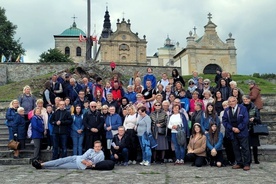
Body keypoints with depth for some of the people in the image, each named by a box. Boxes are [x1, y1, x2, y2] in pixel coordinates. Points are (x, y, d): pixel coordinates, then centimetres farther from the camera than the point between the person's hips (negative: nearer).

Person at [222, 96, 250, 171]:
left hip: (242, 132, -4)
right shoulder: (227, 110, 7)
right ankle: (239, 163, 17)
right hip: (232, 133, 4)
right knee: (235, 148, 8)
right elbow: (224, 121, 3)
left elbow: (245, 120, -9)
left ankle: (246, 164, 3)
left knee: (245, 148, -3)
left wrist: (239, 128, -14)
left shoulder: (242, 108, -3)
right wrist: (232, 128, -10)